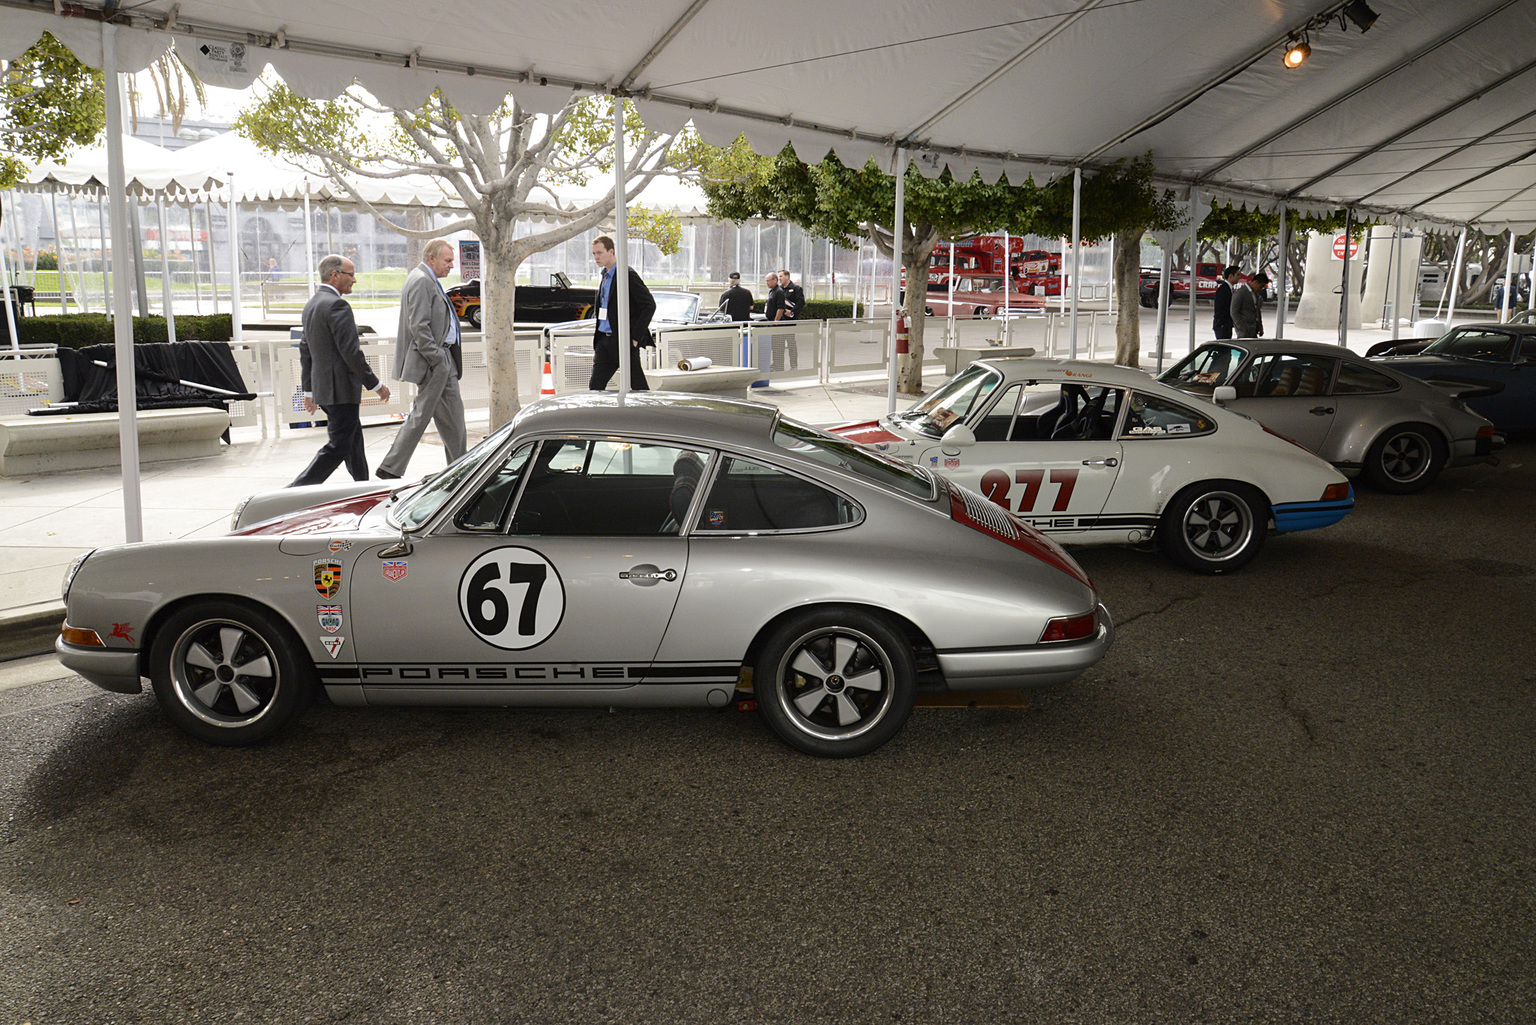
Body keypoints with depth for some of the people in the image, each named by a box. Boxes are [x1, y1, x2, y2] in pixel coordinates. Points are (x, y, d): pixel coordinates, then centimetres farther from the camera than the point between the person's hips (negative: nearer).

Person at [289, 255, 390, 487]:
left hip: (322, 387, 10)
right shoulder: (337, 305, -16)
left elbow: (306, 350, 18)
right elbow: (351, 352, -20)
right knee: (337, 446, -6)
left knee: (353, 440, 19)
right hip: (341, 389, -10)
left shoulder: (311, 304, 14)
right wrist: (376, 384, -13)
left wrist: (309, 390, 23)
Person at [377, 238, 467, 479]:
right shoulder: (421, 281, -15)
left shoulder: (429, 280, 18)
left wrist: (445, 359, 15)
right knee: (421, 415, -5)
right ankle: (390, 469, 2)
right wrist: (437, 359, -21)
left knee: (452, 415, 13)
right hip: (434, 360, -11)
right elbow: (419, 326, -21)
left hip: (444, 360, 11)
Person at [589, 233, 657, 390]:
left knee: (639, 386, 1)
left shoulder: (627, 274, -12)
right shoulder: (605, 276, 15)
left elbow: (649, 305, -16)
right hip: (604, 340, 8)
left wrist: (636, 336, -16)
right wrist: (598, 339, 17)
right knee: (595, 386, 3)